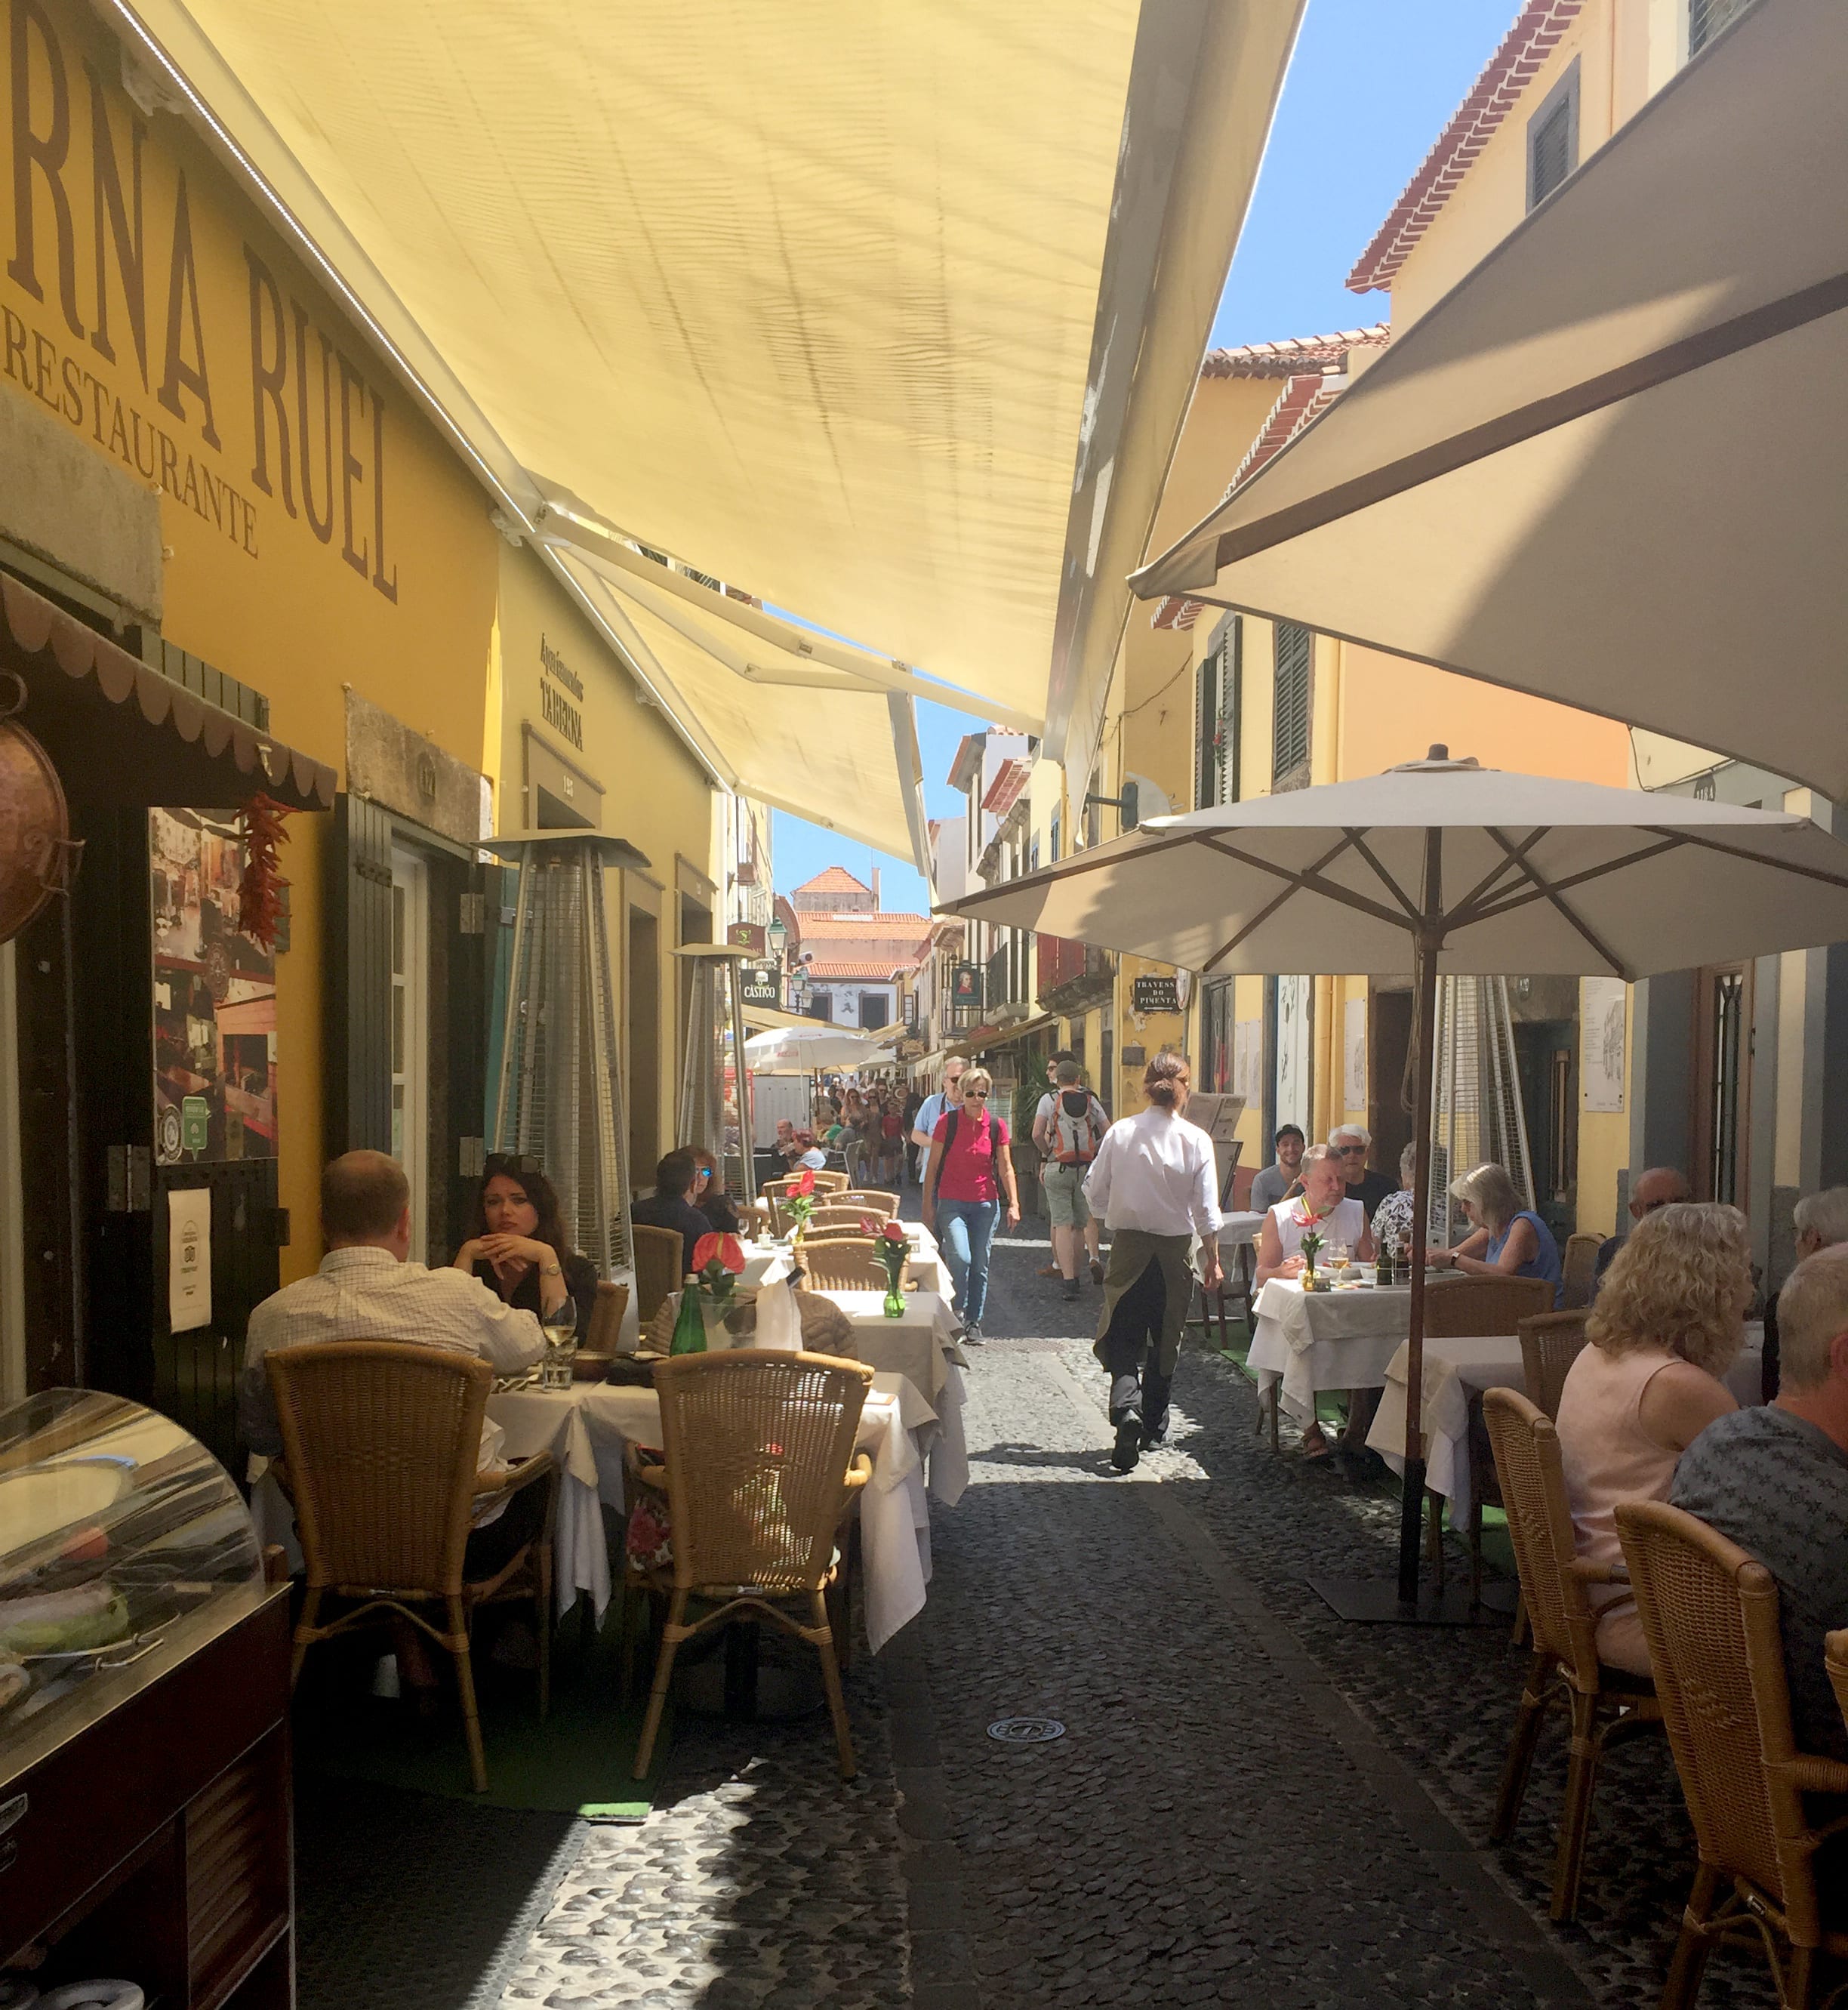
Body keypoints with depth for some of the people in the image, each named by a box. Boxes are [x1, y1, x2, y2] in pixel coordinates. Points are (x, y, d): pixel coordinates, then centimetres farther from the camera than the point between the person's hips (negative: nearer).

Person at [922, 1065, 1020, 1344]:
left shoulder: (997, 1124, 1)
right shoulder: (948, 1121, -5)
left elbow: (1006, 1167, 5)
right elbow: (932, 1165, 0)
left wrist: (1014, 1204, -3)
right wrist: (928, 1204, -2)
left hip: (985, 1203, 2)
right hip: (951, 1202, -2)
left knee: (980, 1266, 5)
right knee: (960, 1258, -19)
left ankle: (974, 1322, 19)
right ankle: (957, 1315, 1)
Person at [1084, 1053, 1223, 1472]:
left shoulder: (1120, 1132, -7)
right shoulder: (1196, 1140, -9)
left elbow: (1094, 1194, -1)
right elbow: (1206, 1210, -7)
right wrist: (1212, 1259, 3)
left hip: (1128, 1246, 0)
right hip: (1174, 1250, 0)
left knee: (1124, 1339, 5)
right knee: (1165, 1339, 15)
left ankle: (1127, 1407, -21)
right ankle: (1152, 1430, 26)